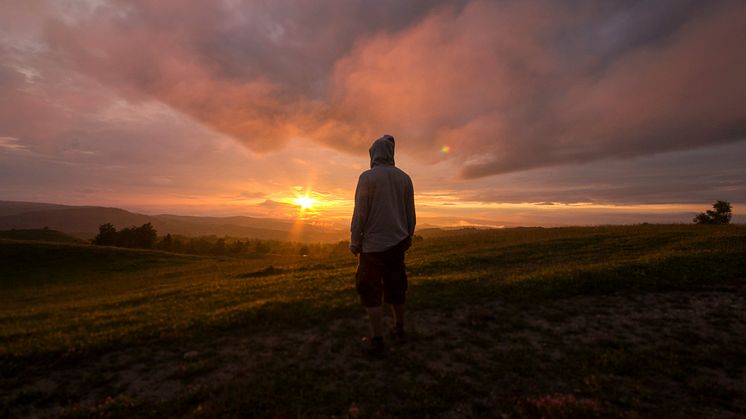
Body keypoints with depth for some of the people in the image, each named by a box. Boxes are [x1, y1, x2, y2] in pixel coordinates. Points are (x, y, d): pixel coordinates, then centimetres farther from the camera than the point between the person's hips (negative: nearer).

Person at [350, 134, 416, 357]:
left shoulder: (367, 177, -10)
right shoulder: (404, 178, 5)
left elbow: (360, 213, -13)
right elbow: (411, 213, 8)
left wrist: (354, 242, -5)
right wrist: (408, 237, 19)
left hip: (374, 243, -5)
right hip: (397, 241, 6)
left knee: (371, 291, 4)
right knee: (395, 286, 19)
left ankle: (377, 341, 8)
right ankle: (399, 329, 33)